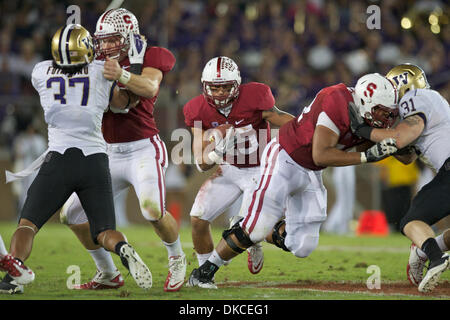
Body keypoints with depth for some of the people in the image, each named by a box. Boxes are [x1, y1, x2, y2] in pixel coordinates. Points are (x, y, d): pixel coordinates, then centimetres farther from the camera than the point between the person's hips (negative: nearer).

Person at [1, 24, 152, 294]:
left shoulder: (41, 72, 8)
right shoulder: (101, 72, 4)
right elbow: (126, 101, 17)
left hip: (60, 159, -1)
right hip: (96, 160, 1)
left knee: (28, 223, 7)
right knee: (105, 232, 9)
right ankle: (123, 249, -25)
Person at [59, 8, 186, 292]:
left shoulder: (148, 58, -2)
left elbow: (150, 88, -24)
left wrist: (122, 76, -43)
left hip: (144, 149, -7)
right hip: (110, 155, 7)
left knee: (153, 209, -28)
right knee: (72, 213, 3)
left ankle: (177, 258, 2)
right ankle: (108, 274, 17)